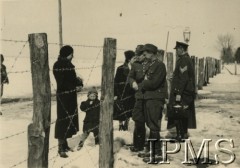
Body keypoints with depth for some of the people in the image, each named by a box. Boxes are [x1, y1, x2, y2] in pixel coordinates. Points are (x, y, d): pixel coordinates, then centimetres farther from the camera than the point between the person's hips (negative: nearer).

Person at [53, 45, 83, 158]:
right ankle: (61, 148, 1)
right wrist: (75, 87, -14)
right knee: (63, 120, -5)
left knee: (70, 119, 11)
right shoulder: (58, 65, -12)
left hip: (71, 96, 8)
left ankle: (65, 145, 21)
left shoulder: (69, 64, 11)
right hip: (63, 96, -8)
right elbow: (62, 82, -17)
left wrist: (79, 84, -2)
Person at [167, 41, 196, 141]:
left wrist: (178, 93, -23)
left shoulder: (183, 60, -15)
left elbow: (183, 78, -22)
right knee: (184, 114, 14)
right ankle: (184, 134, 21)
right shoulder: (187, 60, 16)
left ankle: (181, 135, -5)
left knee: (177, 114, -7)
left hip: (181, 92, -10)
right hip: (188, 92, 10)